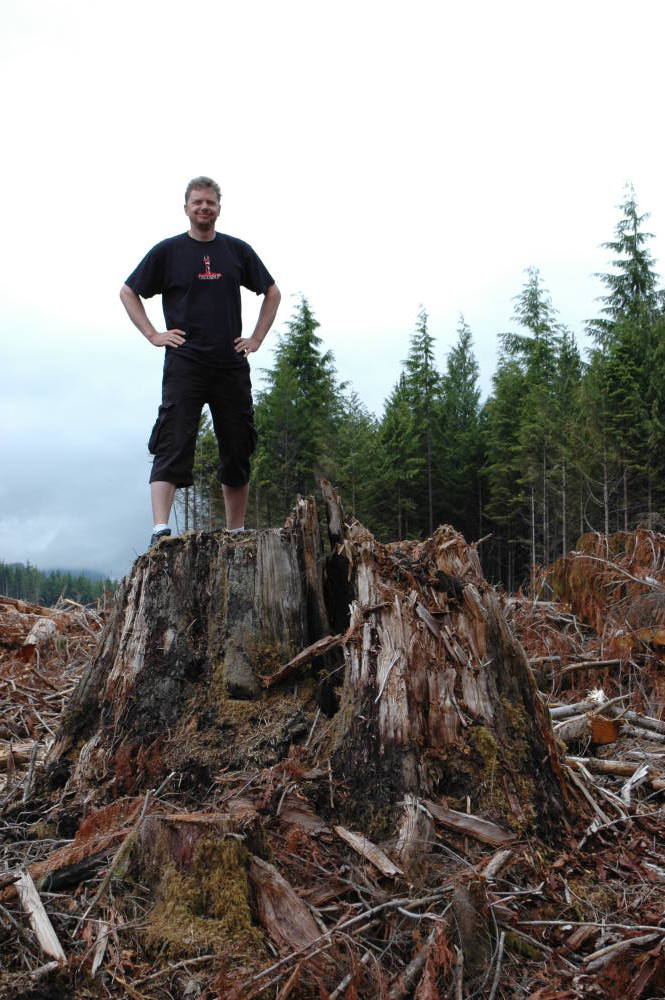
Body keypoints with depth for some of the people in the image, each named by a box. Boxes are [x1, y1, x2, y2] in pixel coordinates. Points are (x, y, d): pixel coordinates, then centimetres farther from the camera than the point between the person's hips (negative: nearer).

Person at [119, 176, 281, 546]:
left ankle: (236, 532, 18)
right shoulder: (168, 251, 5)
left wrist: (257, 338, 11)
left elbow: (272, 293, 22)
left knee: (238, 449, 7)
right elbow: (128, 293, 12)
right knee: (172, 445, -14)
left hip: (232, 364, 3)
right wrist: (153, 334, 1)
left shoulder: (237, 250, 12)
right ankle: (161, 529, -21)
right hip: (184, 363, -3)